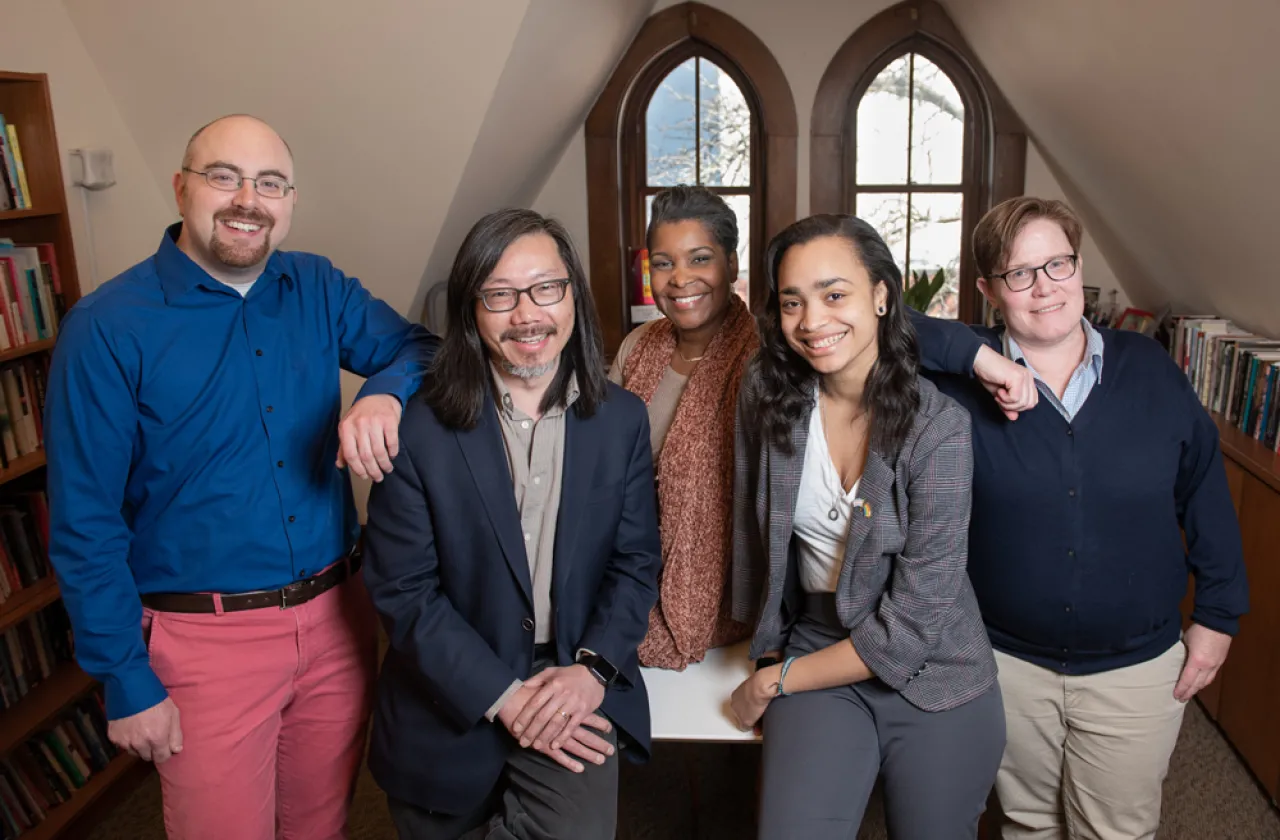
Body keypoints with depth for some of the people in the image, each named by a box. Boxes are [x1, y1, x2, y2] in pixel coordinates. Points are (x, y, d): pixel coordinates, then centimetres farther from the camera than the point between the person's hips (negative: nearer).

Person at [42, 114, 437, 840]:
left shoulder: (319, 290, 2)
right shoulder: (107, 328, -11)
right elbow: (85, 526, -9)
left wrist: (386, 392, -20)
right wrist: (127, 683, -7)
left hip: (337, 618, 4)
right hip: (206, 641, -4)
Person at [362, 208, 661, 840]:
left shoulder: (622, 419, -1)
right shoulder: (419, 429, -9)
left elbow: (636, 564, 2)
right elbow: (402, 590, -10)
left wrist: (592, 668, -13)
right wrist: (505, 698, -15)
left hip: (576, 687, 1)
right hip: (450, 704, 0)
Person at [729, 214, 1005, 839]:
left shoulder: (936, 425, -19)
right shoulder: (766, 394, -9)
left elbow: (916, 622, -19)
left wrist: (774, 681, -12)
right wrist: (771, 652, 10)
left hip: (934, 680, -2)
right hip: (816, 646, 2)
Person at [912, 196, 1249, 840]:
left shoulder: (1147, 370, -5)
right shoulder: (964, 381, -13)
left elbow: (1203, 491, 2)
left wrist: (1217, 614, 4)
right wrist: (979, 356, -32)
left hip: (1135, 666, 1)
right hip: (1008, 662, -1)